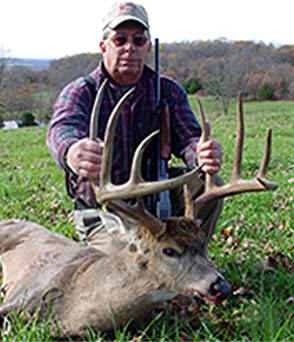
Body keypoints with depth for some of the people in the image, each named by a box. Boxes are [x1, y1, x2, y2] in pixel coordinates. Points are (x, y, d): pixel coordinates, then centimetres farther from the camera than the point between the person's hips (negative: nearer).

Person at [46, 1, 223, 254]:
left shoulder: (168, 91, 0)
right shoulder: (81, 92, -9)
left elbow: (189, 137, -14)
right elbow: (63, 129, -31)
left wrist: (204, 154, -42)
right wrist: (72, 152, -58)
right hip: (100, 212, -3)